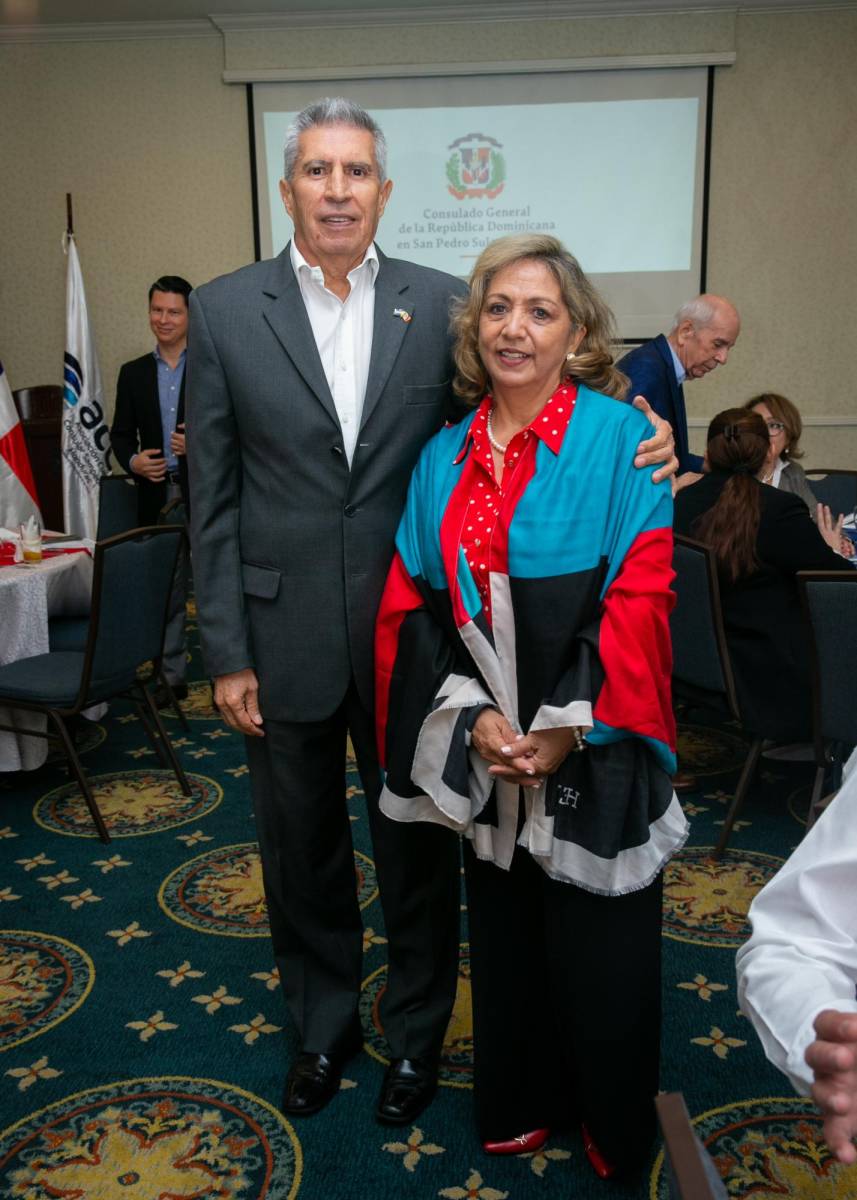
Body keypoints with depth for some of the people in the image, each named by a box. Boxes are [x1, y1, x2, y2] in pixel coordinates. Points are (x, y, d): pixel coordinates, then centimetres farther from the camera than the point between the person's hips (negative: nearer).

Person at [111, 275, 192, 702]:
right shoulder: (133, 373, 12)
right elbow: (121, 434, 13)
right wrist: (133, 460, -7)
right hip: (158, 496, 4)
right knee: (166, 590, 10)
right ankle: (174, 675, 21)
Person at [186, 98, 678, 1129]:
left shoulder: (442, 304, 0)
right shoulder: (225, 310, -1)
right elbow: (213, 497, -1)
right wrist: (227, 653, -4)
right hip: (283, 639, 1)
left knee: (416, 849, 15)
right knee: (303, 851, 18)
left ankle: (417, 1031, 41)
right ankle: (324, 1023, 44)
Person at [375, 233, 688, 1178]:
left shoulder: (620, 438, -7)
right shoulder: (444, 458, 5)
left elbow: (639, 599, -12)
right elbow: (412, 603, 3)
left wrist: (568, 729, -16)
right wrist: (471, 717, -9)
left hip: (593, 748, -3)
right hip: (483, 749, 4)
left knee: (598, 946, 10)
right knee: (504, 932, 16)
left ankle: (615, 1127, 37)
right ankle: (519, 1105, 40)